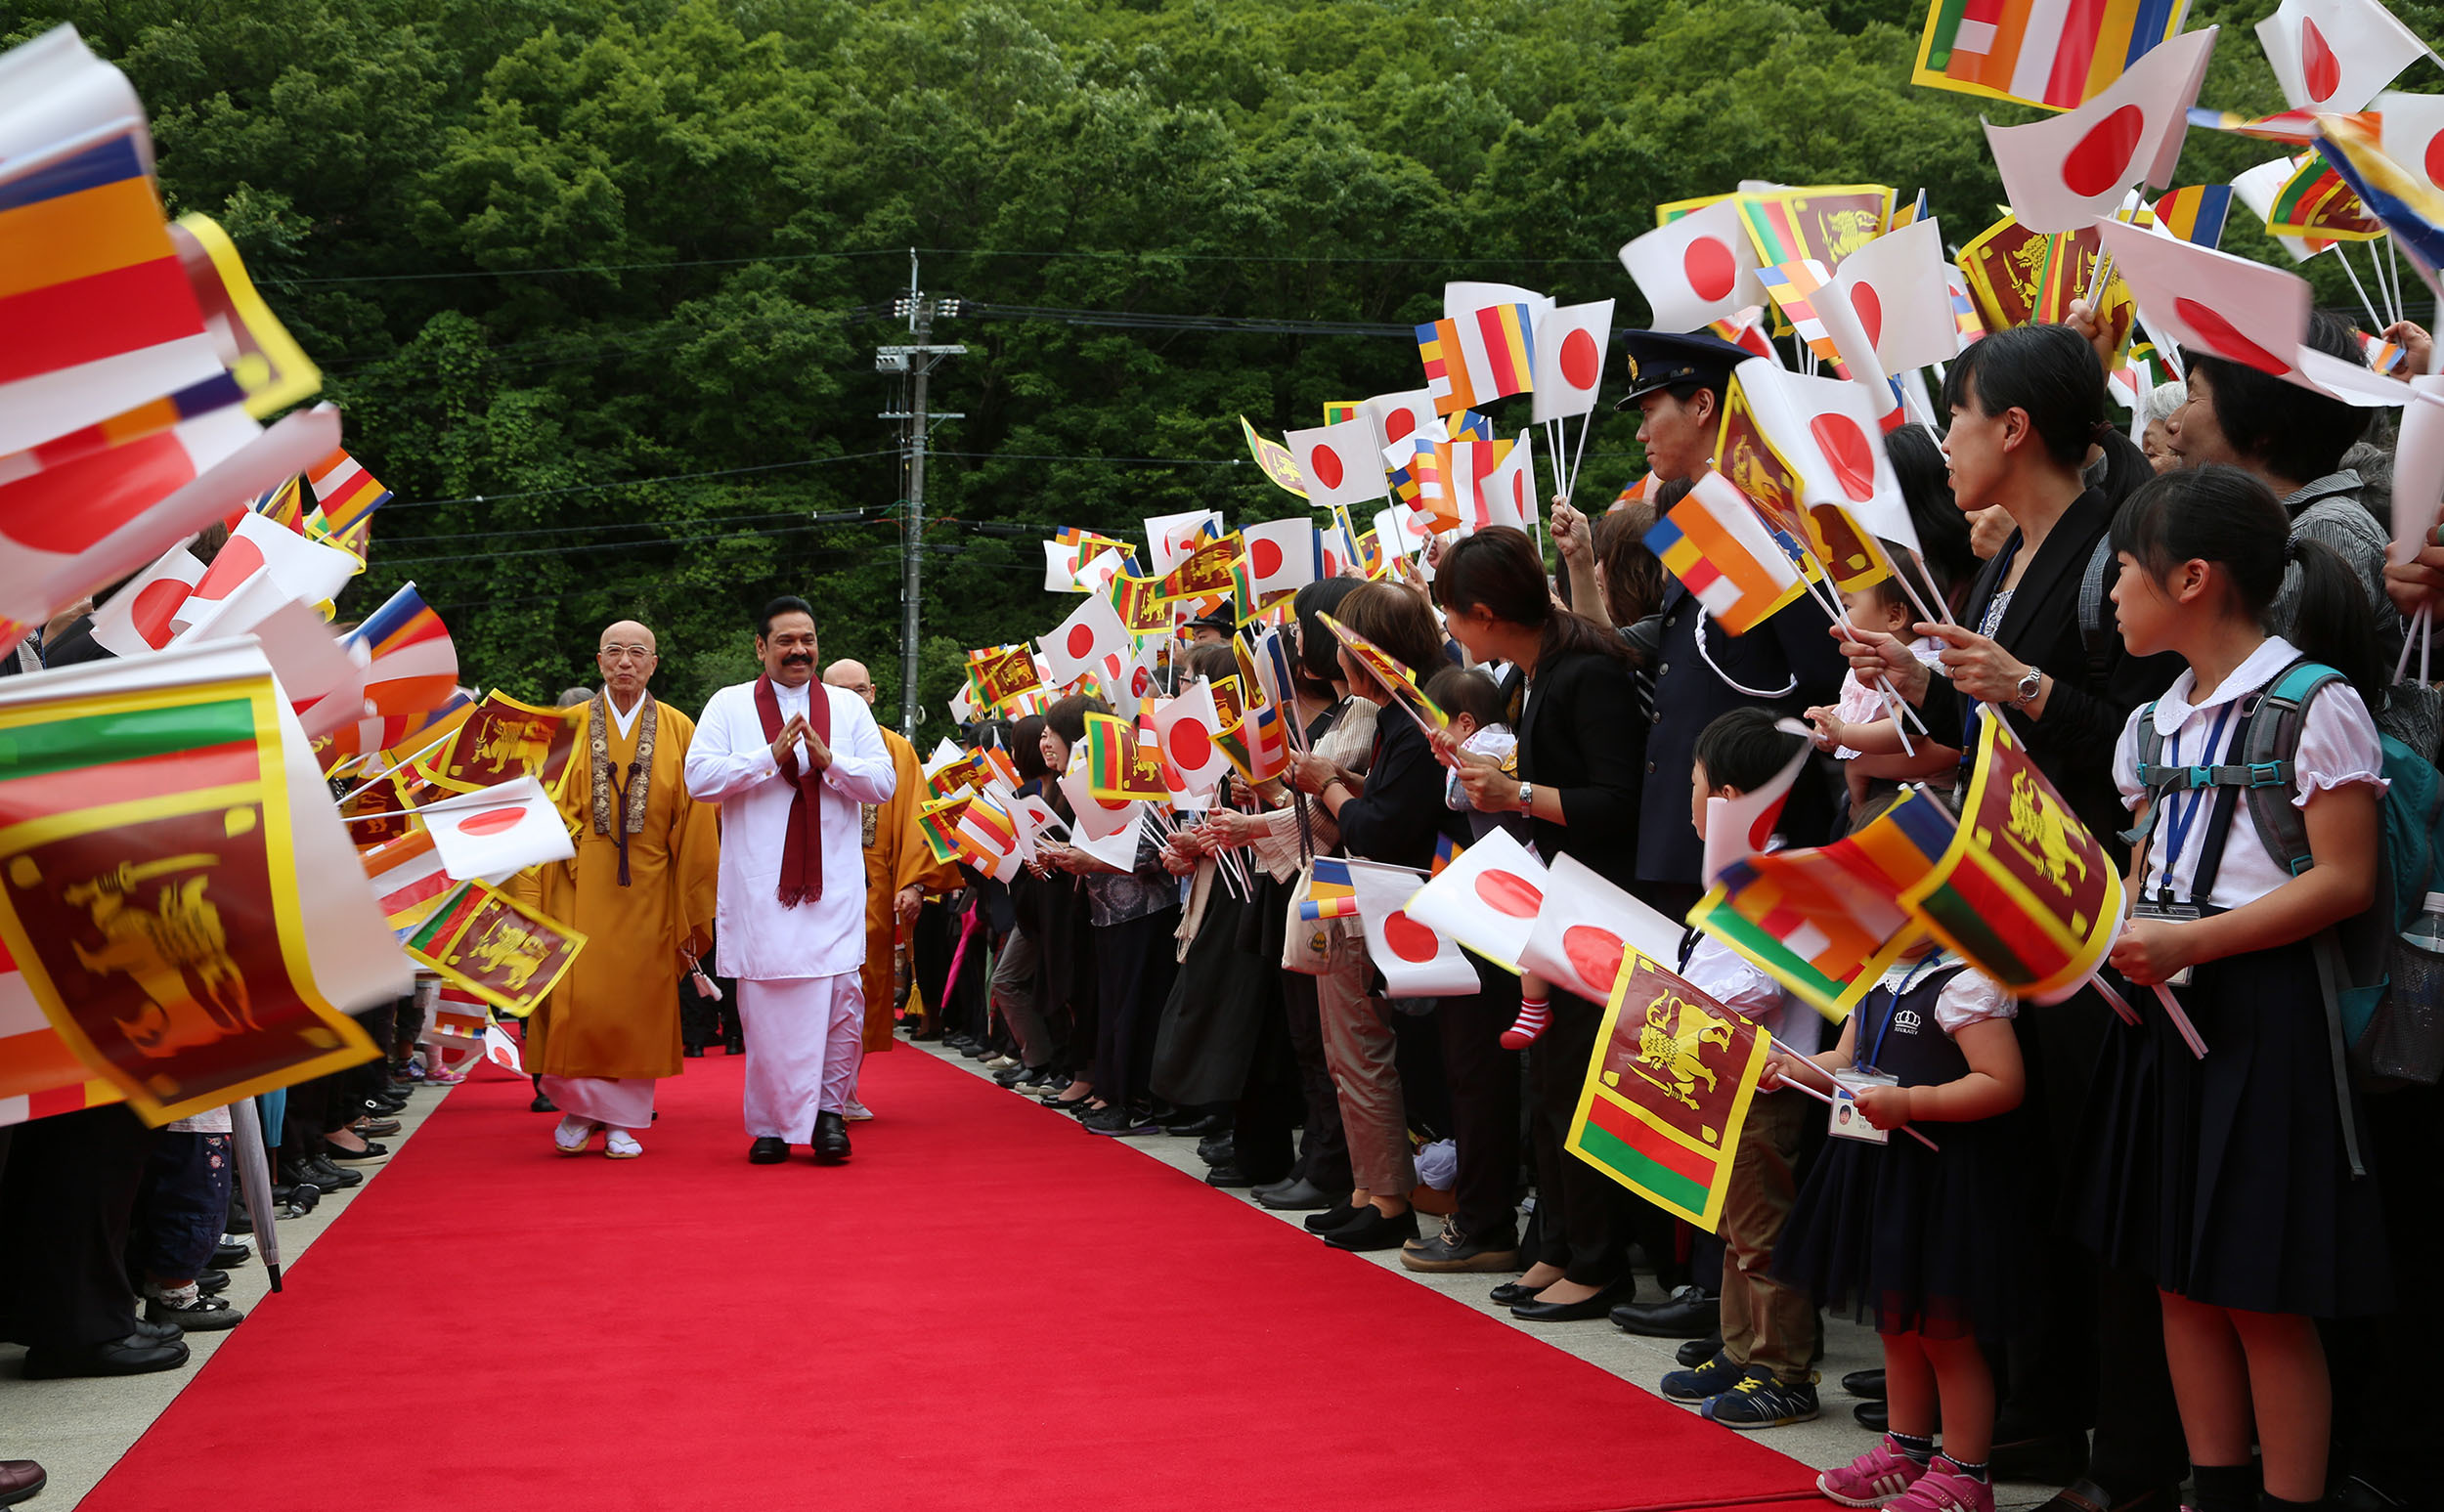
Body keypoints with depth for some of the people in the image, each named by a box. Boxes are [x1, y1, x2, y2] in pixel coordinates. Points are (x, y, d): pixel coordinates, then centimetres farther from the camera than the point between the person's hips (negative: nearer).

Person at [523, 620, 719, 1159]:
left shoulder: (679, 732, 5)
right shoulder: (570, 728, 7)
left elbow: (695, 827, 4)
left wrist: (693, 911, 0)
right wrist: (533, 895, -6)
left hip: (648, 890, 0)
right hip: (579, 886, 0)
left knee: (637, 1004, 2)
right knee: (575, 998, -6)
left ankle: (621, 1119, 12)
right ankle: (579, 1106, 11)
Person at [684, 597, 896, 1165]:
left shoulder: (848, 707, 14)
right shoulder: (729, 706, 9)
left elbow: (884, 782, 6)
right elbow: (699, 777, -4)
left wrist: (828, 760, -9)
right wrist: (771, 756, -11)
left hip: (833, 884, 1)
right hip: (758, 884, -1)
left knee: (841, 997, -7)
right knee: (764, 1004, -2)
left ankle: (829, 1108, 7)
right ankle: (770, 1124, 7)